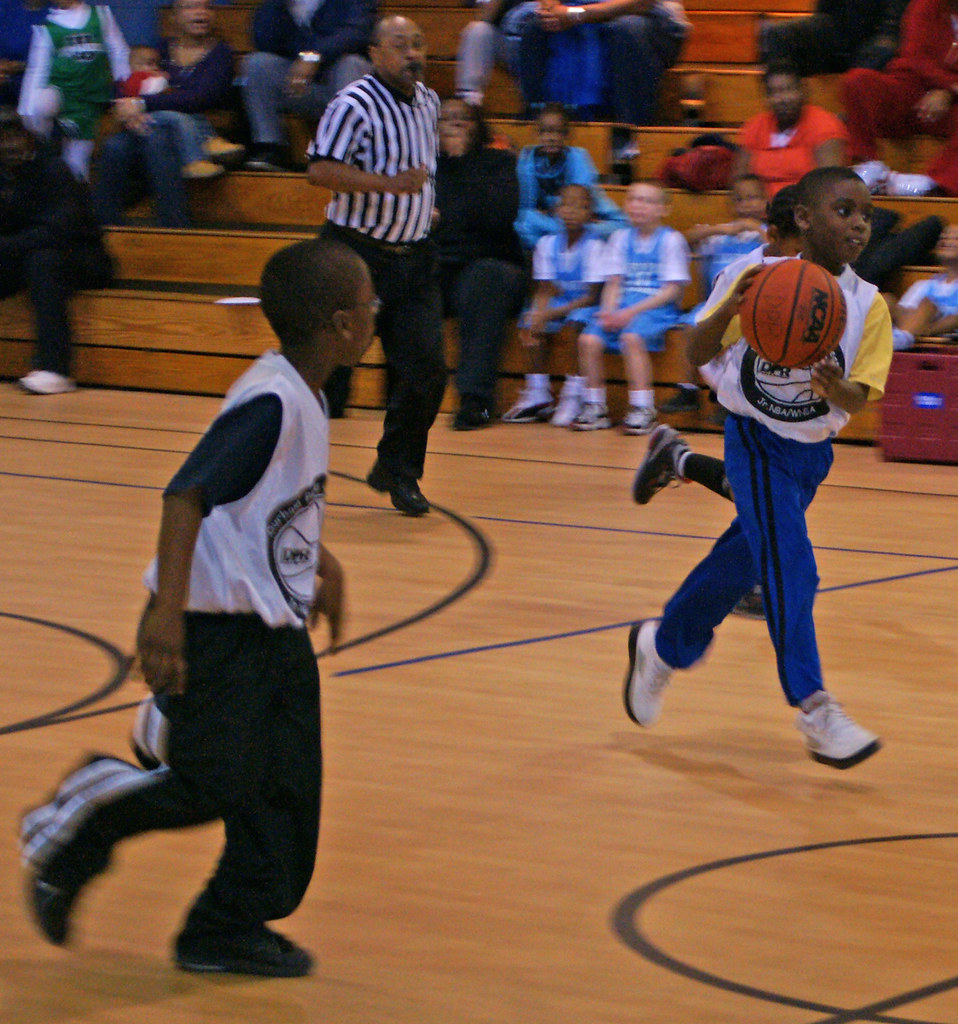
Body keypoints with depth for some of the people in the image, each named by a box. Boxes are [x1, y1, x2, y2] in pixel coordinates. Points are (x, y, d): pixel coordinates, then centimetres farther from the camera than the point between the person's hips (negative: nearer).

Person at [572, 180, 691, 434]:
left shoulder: (671, 240, 0)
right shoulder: (621, 238, 17)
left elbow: (673, 290, -7)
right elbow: (614, 282, 14)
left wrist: (633, 311, -16)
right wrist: (609, 311, -8)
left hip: (658, 307, -5)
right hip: (622, 307, 5)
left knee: (631, 337, -35)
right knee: (588, 339, -21)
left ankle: (643, 410, -29)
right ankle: (594, 407, -9)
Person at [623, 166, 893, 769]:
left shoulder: (869, 305, -7)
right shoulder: (761, 279, -14)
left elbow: (861, 398, -13)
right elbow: (697, 356, -13)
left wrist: (838, 390, -35)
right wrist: (729, 310, -31)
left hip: (814, 450, 4)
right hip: (756, 441, -4)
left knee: (744, 558, 17)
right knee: (791, 566, -17)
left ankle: (664, 646, 39)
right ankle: (814, 708, -15)